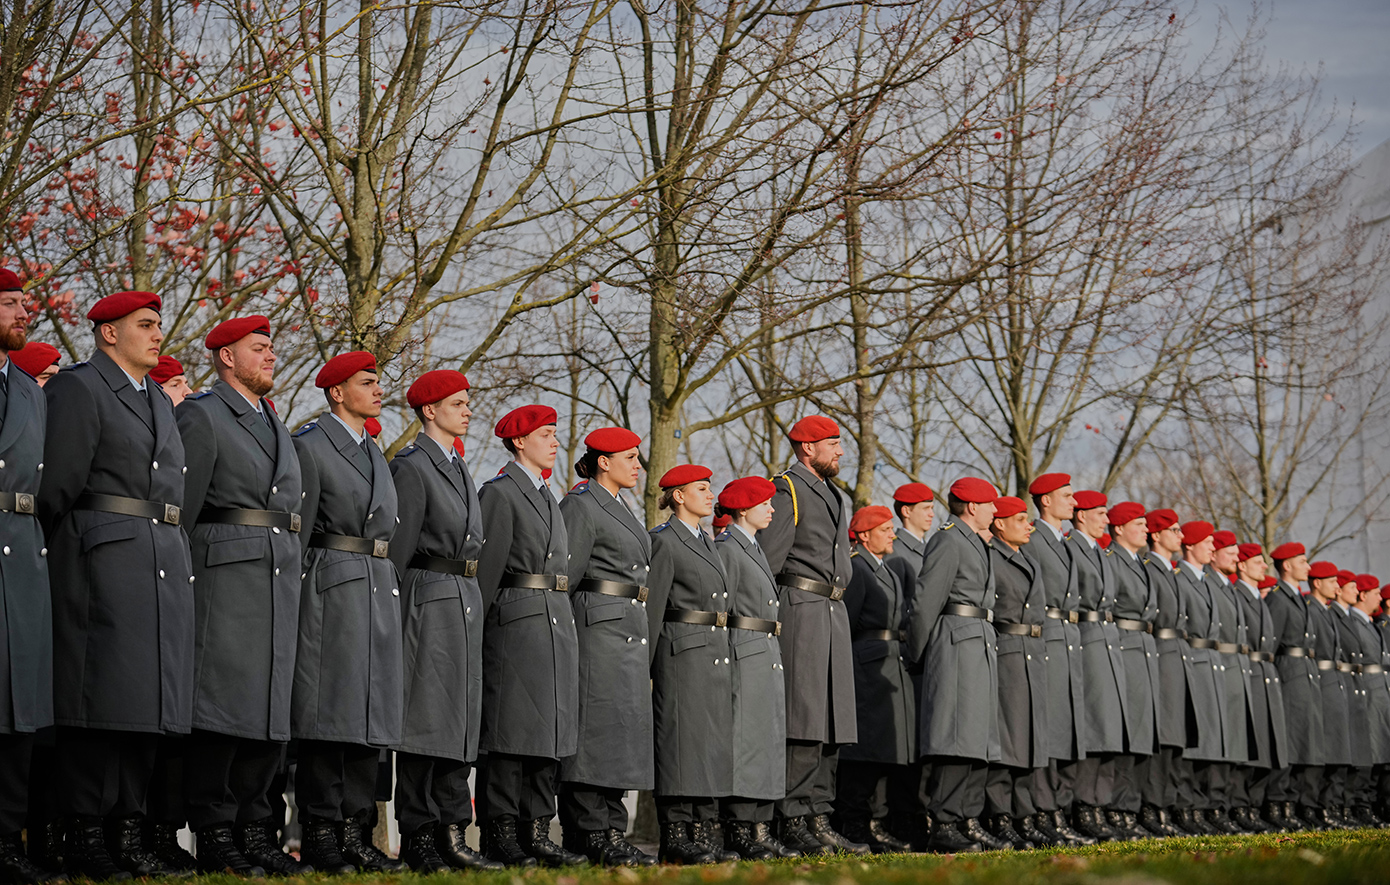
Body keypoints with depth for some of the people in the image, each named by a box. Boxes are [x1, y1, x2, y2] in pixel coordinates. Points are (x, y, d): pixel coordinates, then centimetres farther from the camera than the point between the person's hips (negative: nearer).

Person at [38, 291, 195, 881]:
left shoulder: (160, 401, 23)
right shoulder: (77, 389, -3)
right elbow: (56, 487, -8)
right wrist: (66, 554, -5)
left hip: (166, 560, 8)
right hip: (105, 559, -8)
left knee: (147, 699, 5)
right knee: (103, 698, -9)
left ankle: (128, 828, 8)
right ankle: (86, 837, -7)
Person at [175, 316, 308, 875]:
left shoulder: (274, 424, 23)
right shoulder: (202, 415, -2)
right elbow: (181, 505, -7)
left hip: (280, 577, 8)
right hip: (225, 572, -8)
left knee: (270, 711, 6)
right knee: (221, 706, -9)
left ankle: (254, 831, 11)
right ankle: (214, 838, -7)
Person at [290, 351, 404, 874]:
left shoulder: (374, 453, 21)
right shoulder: (310, 445, -4)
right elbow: (295, 531, -9)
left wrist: (389, 585, 17)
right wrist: (292, 602, -14)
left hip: (379, 590, 8)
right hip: (332, 589, -8)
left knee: (367, 715, 5)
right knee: (329, 714, -8)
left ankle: (356, 834, 7)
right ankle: (320, 836, -6)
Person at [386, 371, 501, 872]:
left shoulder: (459, 469, 20)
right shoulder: (412, 466, -8)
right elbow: (397, 550, -13)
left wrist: (472, 600, 18)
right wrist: (395, 619, -17)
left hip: (466, 602, 9)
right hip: (430, 600, -9)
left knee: (461, 722, 6)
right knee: (426, 720, -8)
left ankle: (451, 835, 8)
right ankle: (417, 840, -6)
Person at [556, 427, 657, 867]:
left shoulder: (618, 507, 21)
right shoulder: (580, 505, -7)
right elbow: (565, 575, -13)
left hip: (629, 633, 10)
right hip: (597, 628, -10)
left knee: (624, 730, 7)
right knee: (596, 728, -10)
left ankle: (612, 832, 9)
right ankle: (590, 836, -10)